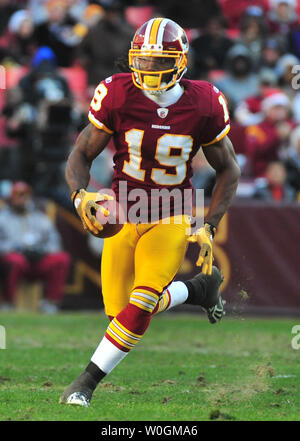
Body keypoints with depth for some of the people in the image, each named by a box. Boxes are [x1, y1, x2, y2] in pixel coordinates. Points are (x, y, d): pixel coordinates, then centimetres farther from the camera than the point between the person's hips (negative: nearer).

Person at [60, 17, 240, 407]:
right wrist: (81, 195, -27)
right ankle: (199, 288, 28)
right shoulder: (118, 97, -14)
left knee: (142, 302, -19)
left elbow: (228, 170, 1)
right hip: (123, 216, 2)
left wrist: (209, 228, -8)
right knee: (120, 309, 2)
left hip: (171, 221, -2)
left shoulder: (203, 105, -12)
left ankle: (88, 382, -5)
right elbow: (80, 156, -6)